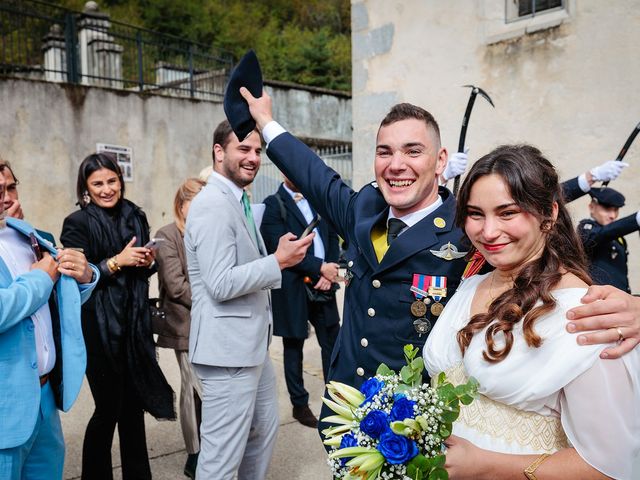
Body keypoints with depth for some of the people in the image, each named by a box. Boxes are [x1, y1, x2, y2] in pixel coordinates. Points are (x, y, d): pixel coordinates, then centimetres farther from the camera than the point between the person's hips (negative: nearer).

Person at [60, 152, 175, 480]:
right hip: (99, 328, -5)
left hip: (134, 324, 5)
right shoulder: (77, 223, -7)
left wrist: (148, 262, -4)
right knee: (109, 407, 3)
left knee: (134, 403, 13)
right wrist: (116, 261, -19)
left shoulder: (135, 217, 8)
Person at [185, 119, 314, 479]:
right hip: (228, 348, -10)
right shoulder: (213, 205, -19)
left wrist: (279, 256, 8)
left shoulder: (238, 202, 14)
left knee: (265, 428, 23)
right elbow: (220, 285, -25)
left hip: (252, 342, 10)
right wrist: (279, 261, -21)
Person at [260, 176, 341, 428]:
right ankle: (300, 405, 24)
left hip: (322, 285, 5)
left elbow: (332, 237, 10)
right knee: (293, 348, 10)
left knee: (332, 343, 7)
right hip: (292, 290, -4)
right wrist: (320, 267, -16)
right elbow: (281, 248, -15)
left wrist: (329, 272, -5)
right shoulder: (273, 205, -5)